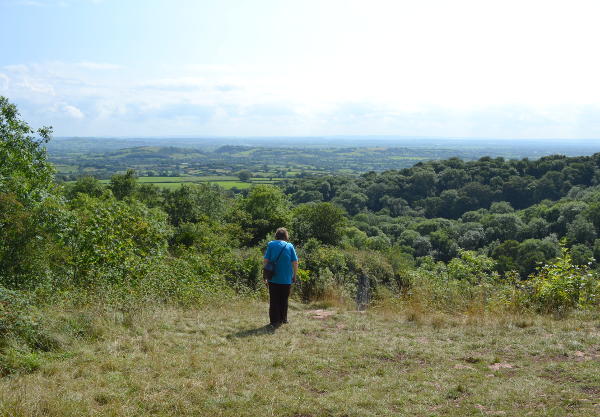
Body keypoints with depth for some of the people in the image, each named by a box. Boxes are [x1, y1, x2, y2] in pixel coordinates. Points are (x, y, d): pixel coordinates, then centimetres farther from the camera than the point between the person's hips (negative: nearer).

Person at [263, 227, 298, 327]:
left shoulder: (271, 245, -2)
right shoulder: (290, 246, -1)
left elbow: (265, 261, -5)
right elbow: (295, 262, -3)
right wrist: (295, 275, 8)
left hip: (273, 278, -1)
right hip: (286, 279, 1)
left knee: (274, 300, 5)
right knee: (284, 300, 15)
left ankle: (275, 321, 2)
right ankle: (283, 319, 23)